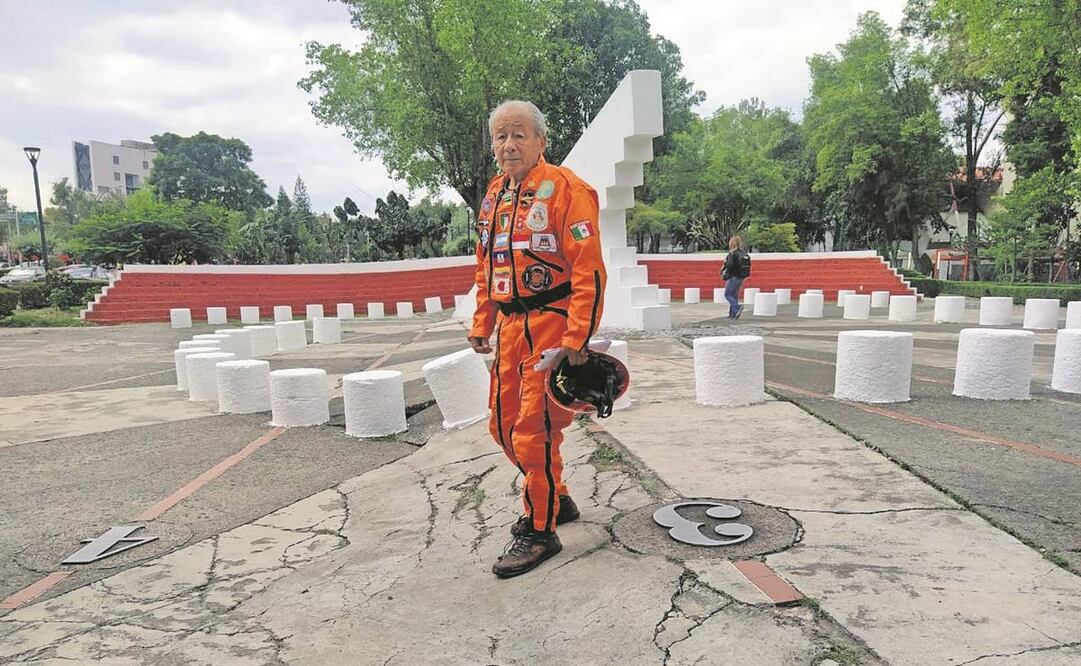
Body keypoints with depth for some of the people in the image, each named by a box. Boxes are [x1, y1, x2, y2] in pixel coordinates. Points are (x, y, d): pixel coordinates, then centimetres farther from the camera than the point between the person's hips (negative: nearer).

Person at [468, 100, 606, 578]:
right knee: (504, 424, 14)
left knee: (534, 429, -4)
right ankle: (555, 498, 36)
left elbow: (589, 270, -16)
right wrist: (481, 326, 17)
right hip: (512, 325, 8)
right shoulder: (494, 194, 15)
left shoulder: (565, 188, -10)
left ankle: (540, 530, 15)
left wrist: (576, 338, -22)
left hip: (552, 323, -8)